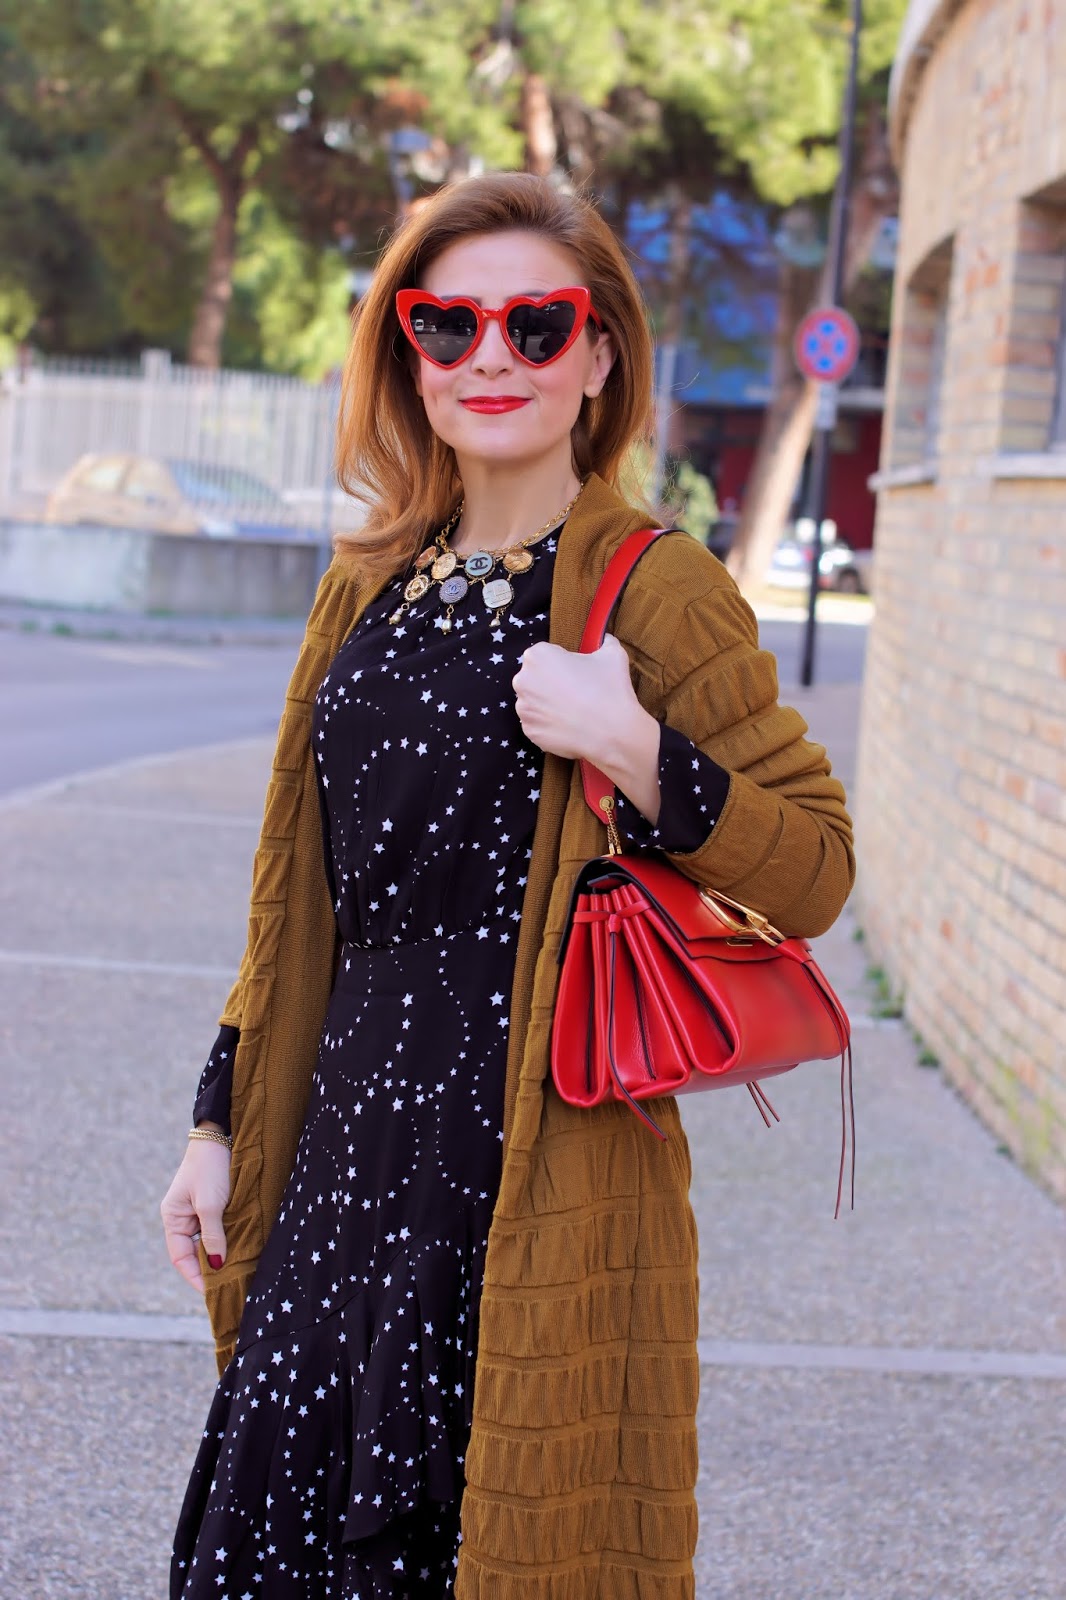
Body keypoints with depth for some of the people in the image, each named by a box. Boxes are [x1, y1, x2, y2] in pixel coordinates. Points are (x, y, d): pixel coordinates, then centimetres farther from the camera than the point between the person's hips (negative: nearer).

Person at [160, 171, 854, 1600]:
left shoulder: (657, 592, -7)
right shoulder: (369, 589, 12)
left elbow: (815, 871, -7)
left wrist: (637, 752, -21)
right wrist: (223, 1120, 16)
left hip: (540, 1173, -6)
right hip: (347, 1155, 6)